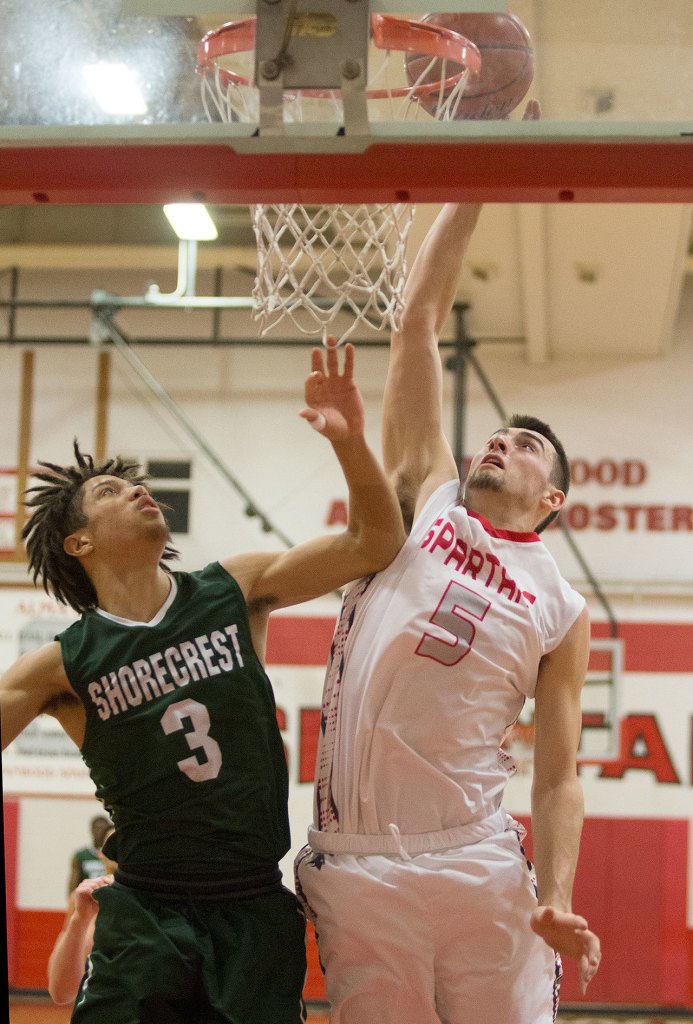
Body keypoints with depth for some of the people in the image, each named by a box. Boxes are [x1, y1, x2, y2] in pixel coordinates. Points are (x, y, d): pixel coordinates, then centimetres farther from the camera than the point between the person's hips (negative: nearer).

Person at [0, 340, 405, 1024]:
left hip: (257, 911, 2)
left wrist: (350, 441, -17)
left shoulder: (235, 590, 2)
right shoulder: (61, 666, -4)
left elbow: (374, 543, -1)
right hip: (146, 916, -2)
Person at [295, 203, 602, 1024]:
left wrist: (555, 901, -8)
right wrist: (468, 196, 11)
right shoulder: (422, 499, 12)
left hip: (478, 867, -1)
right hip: (353, 873, 1)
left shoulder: (562, 612, 10)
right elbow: (419, 318, 10)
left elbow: (557, 777, 8)